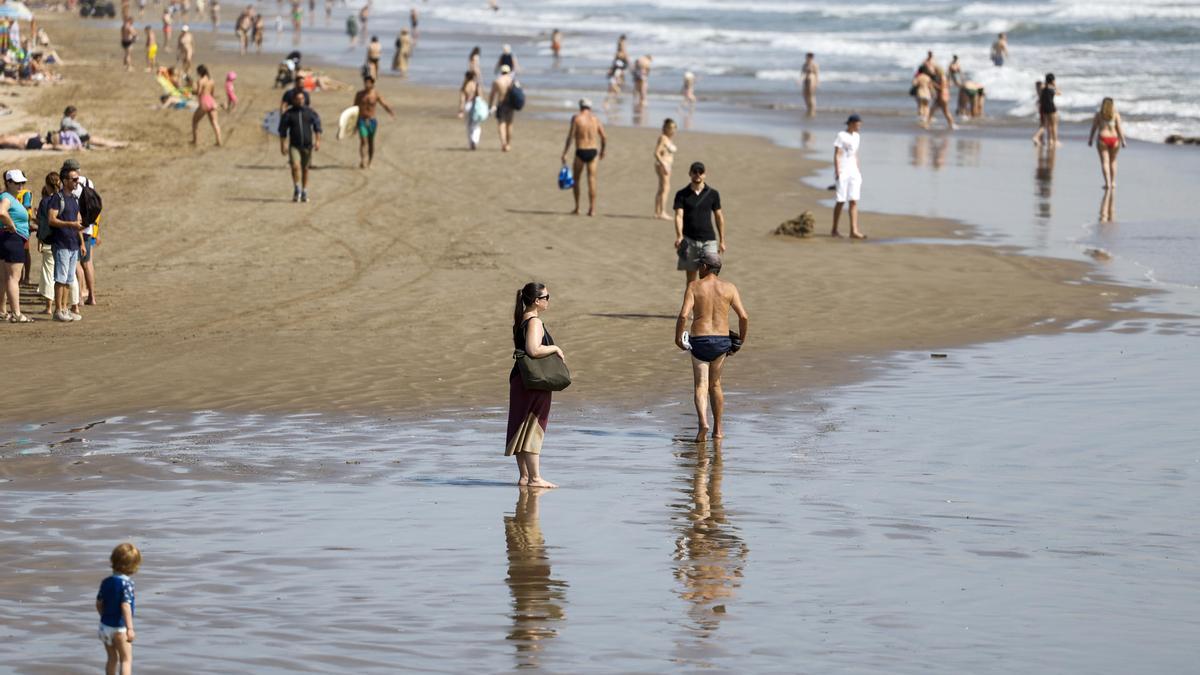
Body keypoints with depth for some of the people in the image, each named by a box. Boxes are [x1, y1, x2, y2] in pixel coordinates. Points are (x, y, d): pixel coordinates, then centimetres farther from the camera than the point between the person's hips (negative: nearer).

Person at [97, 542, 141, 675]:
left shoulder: (106, 582, 2)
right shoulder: (126, 583, -18)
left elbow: (99, 604, 8)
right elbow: (125, 606, -27)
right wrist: (130, 628, -30)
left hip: (105, 625, 6)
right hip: (120, 628, -6)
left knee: (112, 659, 20)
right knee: (126, 660, 2)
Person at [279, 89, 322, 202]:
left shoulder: (310, 112, 3)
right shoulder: (288, 114, 1)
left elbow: (317, 127, 2)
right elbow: (282, 131, 4)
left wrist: (317, 141, -11)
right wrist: (282, 145, -3)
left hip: (307, 145, 1)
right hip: (294, 145, -1)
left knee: (305, 169, 8)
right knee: (295, 166, -18)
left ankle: (304, 193, 18)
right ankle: (297, 190, -2)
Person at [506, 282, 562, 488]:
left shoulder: (521, 320, 13)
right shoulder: (534, 322, -16)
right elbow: (533, 350, -29)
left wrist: (551, 352, 16)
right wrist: (554, 348, -14)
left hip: (519, 378, 10)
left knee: (521, 428, 12)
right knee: (533, 428, -6)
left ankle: (524, 475, 18)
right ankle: (535, 477, -5)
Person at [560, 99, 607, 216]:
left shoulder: (576, 118, -3)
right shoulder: (596, 119, 7)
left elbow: (570, 136, -10)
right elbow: (604, 138, 7)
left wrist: (564, 154, -8)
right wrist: (602, 151, 24)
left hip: (580, 152, -2)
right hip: (593, 151, 2)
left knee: (576, 180, 12)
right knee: (591, 180, 3)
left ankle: (577, 208, 12)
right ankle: (592, 209, -3)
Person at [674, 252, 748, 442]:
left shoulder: (694, 286, -4)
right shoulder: (729, 288, 2)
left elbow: (683, 315, -14)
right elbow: (743, 316, -3)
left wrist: (677, 337, 0)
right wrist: (741, 340, 11)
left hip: (699, 341, -3)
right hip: (722, 341, 3)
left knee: (700, 385, -1)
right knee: (715, 385, 18)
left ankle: (702, 422, -25)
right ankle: (718, 429, 23)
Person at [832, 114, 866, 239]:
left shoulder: (856, 137, 14)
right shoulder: (841, 136, -7)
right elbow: (837, 155, -10)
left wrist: (859, 171, 16)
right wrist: (837, 172, -16)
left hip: (853, 172, 7)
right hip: (842, 172, -6)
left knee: (854, 201, -3)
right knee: (841, 201, -3)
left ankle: (854, 231, -8)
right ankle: (834, 230, 9)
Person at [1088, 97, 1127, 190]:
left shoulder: (1098, 114, 1)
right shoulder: (1116, 115, 0)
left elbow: (1094, 128, 0)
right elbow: (1119, 128, -6)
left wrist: (1090, 140, 9)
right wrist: (1123, 140, -4)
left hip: (1103, 139, -1)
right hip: (1114, 139, 1)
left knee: (1105, 162, -3)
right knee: (1113, 161, 18)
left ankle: (1107, 182, -15)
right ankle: (1113, 182, 19)